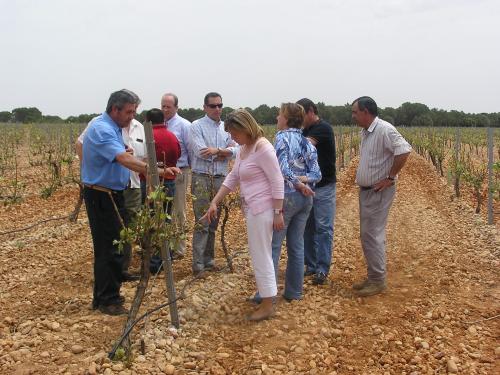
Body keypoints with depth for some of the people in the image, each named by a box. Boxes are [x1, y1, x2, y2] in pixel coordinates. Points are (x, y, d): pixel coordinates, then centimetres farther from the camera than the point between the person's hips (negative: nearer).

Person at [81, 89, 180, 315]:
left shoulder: (113, 128, 12)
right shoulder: (102, 130, -21)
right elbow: (125, 159, -35)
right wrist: (158, 171, -43)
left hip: (112, 194, 10)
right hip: (101, 196, -10)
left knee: (110, 246, 16)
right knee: (108, 248, -3)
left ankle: (104, 296, 28)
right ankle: (108, 301, 7)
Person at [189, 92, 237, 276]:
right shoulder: (197, 126, -3)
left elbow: (235, 150, 0)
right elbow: (200, 151, -16)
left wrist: (216, 150, -16)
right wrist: (224, 152, -7)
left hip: (220, 179, 5)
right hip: (202, 178, -5)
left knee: (214, 222, 10)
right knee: (202, 222, -7)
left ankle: (208, 260, 20)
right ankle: (198, 264, -3)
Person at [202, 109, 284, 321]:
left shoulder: (262, 148, -18)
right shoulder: (243, 149, 10)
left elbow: (277, 182, -19)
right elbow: (232, 178, 15)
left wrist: (278, 213, -18)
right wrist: (214, 202, 11)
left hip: (262, 209, -9)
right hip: (251, 209, 9)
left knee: (261, 256, -2)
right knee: (259, 254, 18)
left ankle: (268, 305, 10)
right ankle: (265, 294, 32)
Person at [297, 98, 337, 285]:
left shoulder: (323, 128, -14)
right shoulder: (306, 131, 11)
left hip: (324, 187, -8)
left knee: (323, 228, -3)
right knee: (308, 227, 10)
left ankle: (323, 269, 2)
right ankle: (311, 265, 19)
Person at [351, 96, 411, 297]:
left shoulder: (384, 129, -17)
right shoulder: (365, 132, 11)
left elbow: (404, 150, -27)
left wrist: (390, 178, -22)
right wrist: (361, 176, 9)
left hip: (379, 191, -9)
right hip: (365, 190, 9)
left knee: (372, 235, -6)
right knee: (367, 235, 13)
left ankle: (378, 281, 5)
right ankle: (372, 276, 24)